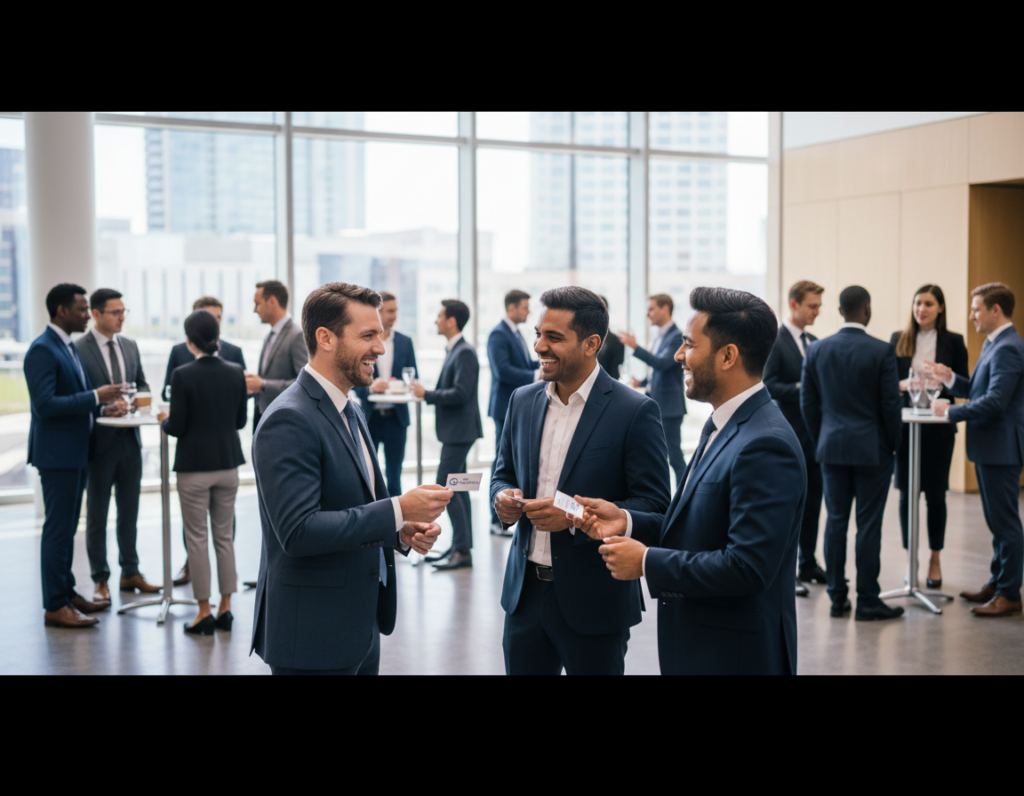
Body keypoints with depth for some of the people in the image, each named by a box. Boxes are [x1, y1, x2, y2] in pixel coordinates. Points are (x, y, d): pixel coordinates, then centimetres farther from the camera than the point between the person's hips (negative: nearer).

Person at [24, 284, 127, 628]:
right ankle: (55, 607, 3)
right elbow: (45, 404, -24)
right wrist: (95, 397, -23)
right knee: (58, 529, -4)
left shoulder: (68, 347, 15)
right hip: (57, 454, -10)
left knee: (67, 528, 17)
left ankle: (67, 592, 27)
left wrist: (103, 406, 7)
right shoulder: (42, 350, -16)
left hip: (76, 452, 10)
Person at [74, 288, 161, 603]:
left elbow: (142, 385, 16)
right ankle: (100, 580, 17)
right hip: (99, 441, -6)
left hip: (130, 438, 6)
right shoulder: (78, 349, -11)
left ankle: (130, 573, 25)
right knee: (96, 516, 7)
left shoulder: (130, 346, 10)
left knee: (130, 512, 14)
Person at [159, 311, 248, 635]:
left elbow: (177, 427, -11)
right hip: (228, 464, 4)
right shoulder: (235, 373, -1)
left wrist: (164, 420, 10)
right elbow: (241, 420, 6)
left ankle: (204, 613, 10)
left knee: (196, 539, 5)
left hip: (194, 467, -4)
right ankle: (225, 608, 17)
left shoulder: (183, 375, -14)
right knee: (224, 536, 13)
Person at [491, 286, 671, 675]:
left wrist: (575, 516, -25)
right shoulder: (522, 401, 6)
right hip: (524, 594, 5)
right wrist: (503, 497, -7)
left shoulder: (635, 411, -12)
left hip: (593, 600, -5)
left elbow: (654, 505, -14)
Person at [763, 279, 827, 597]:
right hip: (790, 435, -7)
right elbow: (768, 386, -16)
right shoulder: (775, 341, -9)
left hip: (816, 434, 7)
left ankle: (808, 564, 22)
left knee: (812, 501, 12)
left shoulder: (815, 343, 15)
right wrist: (801, 389, -24)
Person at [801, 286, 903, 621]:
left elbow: (808, 403, 5)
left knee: (835, 522, 9)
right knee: (869, 525, 2)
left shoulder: (816, 350, 1)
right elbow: (891, 404, -9)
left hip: (832, 448, 4)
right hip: (872, 450, -4)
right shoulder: (882, 351, -11)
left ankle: (837, 598, 14)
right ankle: (867, 602, 7)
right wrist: (894, 444, 5)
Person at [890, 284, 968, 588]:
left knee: (936, 493, 3)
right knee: (906, 493, 4)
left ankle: (935, 560, 18)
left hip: (938, 426, -1)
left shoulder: (953, 341, 3)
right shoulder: (898, 339, 6)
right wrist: (902, 385, -15)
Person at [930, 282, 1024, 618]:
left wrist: (950, 411, -18)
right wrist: (951, 378, 4)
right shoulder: (995, 344, 15)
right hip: (989, 448, 10)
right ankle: (997, 583, 27)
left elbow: (995, 401, -26)